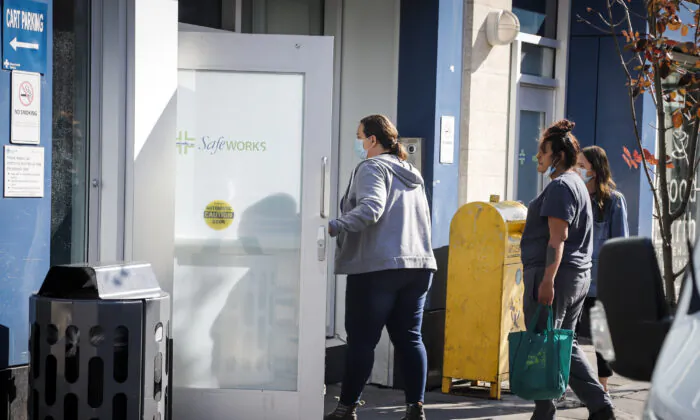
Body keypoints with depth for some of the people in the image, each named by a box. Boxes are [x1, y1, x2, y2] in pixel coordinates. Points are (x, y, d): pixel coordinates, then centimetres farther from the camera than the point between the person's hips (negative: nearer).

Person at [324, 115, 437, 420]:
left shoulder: (372, 168, -5)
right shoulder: (413, 173, 21)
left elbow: (370, 208, -22)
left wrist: (334, 228, -25)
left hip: (376, 266, -8)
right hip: (418, 264, 8)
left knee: (362, 339, -1)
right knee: (409, 338, 8)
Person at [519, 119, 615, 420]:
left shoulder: (560, 186, -12)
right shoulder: (577, 184, 20)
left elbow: (557, 239, -21)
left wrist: (547, 280, -25)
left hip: (554, 273, -10)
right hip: (579, 275, 10)